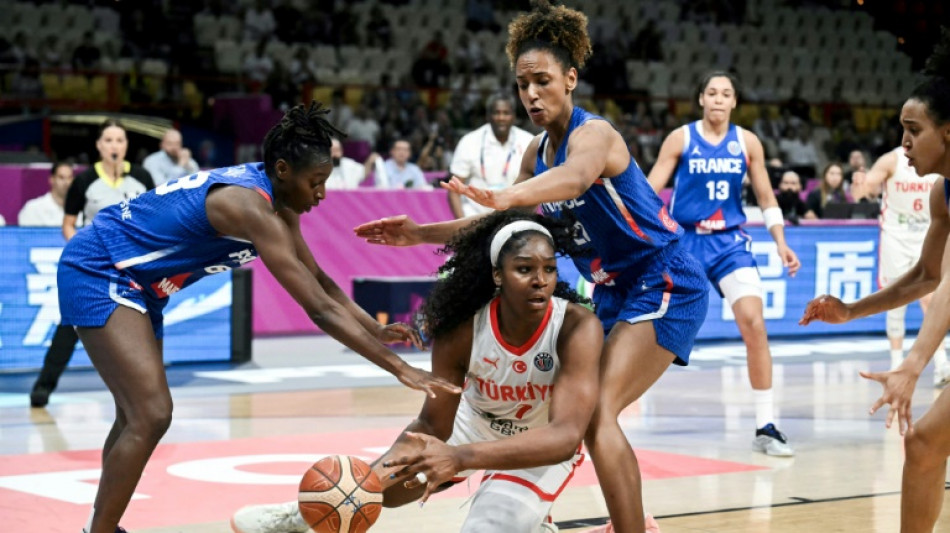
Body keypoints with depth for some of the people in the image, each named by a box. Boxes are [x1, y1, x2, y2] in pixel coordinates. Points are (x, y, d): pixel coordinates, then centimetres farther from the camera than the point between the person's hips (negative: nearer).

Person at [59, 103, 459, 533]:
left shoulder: (277, 202, 2)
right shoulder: (251, 205, -29)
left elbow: (320, 282, 14)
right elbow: (320, 308, -34)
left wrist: (377, 330, 1)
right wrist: (400, 368, -34)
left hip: (133, 282, 11)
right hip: (96, 271, -11)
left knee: (138, 416, 18)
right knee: (151, 416, -19)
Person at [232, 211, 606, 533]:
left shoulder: (578, 328, -37)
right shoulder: (460, 331, -28)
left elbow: (566, 435, -46)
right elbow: (433, 426, -16)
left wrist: (461, 457, -58)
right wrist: (372, 477, -34)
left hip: (544, 448, -3)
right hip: (471, 426, 3)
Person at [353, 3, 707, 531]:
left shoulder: (593, 133, -20)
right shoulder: (537, 151, 7)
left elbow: (575, 177, -44)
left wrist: (505, 196, -63)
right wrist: (419, 234, 5)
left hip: (665, 285, -9)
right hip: (615, 290, 10)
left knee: (597, 413, -22)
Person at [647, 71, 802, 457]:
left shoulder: (747, 142, 3)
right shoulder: (681, 139, -3)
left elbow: (766, 198, 10)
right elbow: (648, 191, -4)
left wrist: (781, 244, 2)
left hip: (730, 242, 1)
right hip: (683, 240, -1)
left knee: (754, 325, -14)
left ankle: (766, 426, -8)